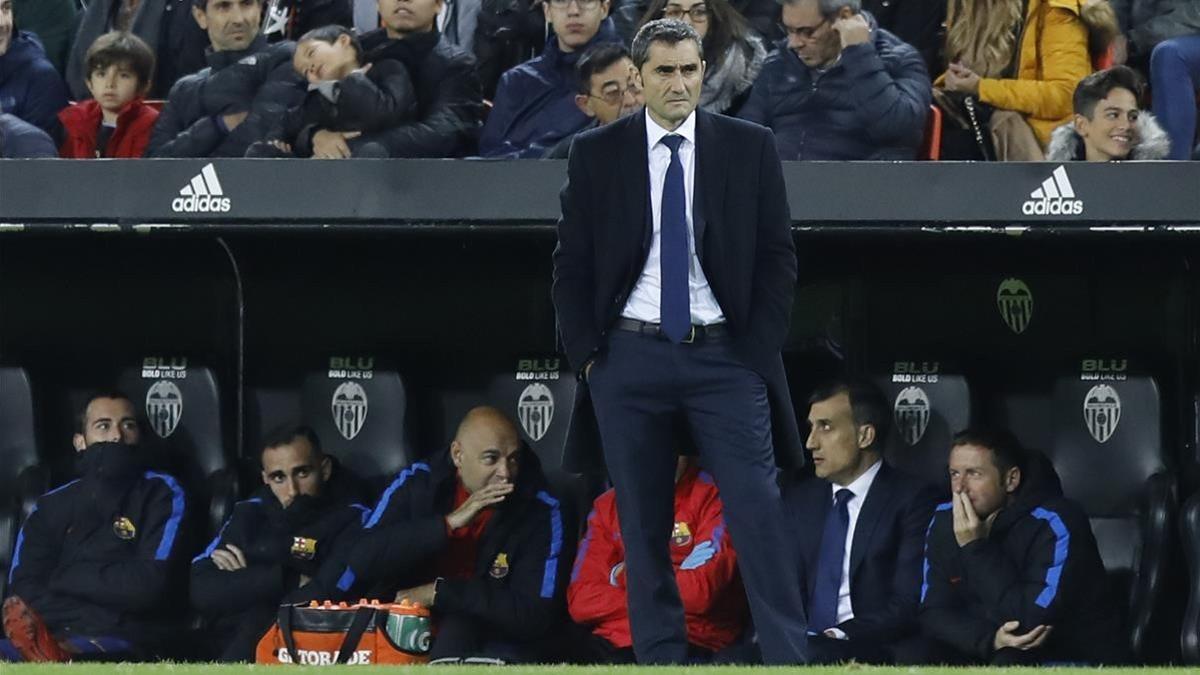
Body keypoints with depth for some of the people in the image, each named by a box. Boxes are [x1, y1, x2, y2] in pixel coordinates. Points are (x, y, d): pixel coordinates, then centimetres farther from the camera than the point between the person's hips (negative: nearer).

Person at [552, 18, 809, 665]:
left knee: (758, 509, -8)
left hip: (725, 355, -1)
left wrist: (758, 351, -2)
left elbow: (777, 256, 5)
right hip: (629, 355, 1)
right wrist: (587, 354, -2)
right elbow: (571, 263, 6)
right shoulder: (596, 153, 3)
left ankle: (788, 658, -8)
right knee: (642, 520, 4)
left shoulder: (750, 148, 3)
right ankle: (660, 656, 9)